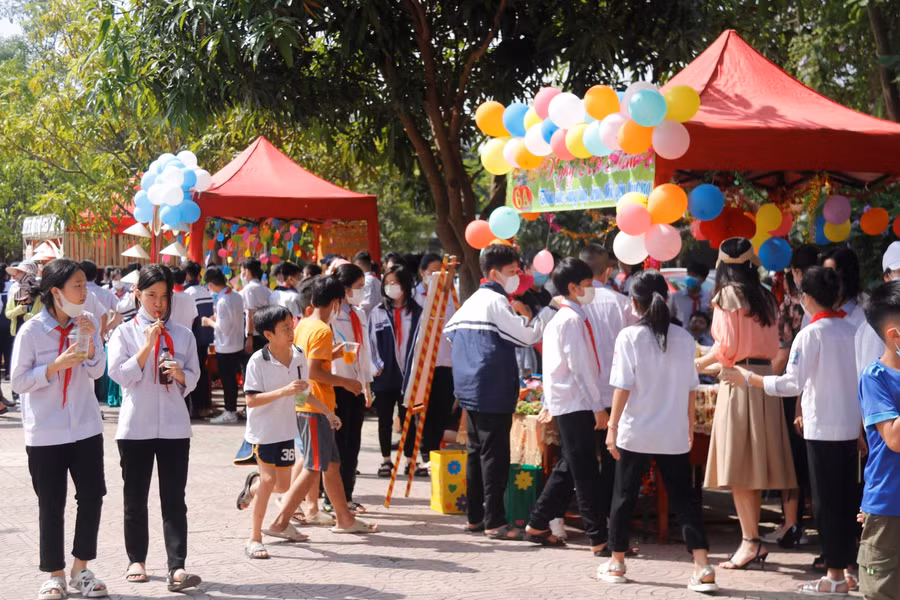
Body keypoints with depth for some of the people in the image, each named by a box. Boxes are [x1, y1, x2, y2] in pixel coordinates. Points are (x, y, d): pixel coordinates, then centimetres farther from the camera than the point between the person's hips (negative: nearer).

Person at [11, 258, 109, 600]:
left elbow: (97, 371, -3)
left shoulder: (87, 324, 1)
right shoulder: (31, 331, -11)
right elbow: (19, 382, -10)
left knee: (92, 497, 3)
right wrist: (56, 365, -21)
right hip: (45, 432, -4)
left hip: (86, 427, 4)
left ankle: (81, 569, 18)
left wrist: (90, 342, -20)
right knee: (51, 506, 4)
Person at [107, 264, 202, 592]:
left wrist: (179, 373, -14)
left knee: (174, 500, -4)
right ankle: (136, 560, 23)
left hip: (174, 426, 1)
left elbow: (193, 378, 8)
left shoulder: (183, 334, 6)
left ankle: (177, 567, -10)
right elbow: (120, 374, -10)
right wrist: (147, 346, -16)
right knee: (135, 499, 9)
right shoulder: (124, 332, 0)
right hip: (135, 426, -1)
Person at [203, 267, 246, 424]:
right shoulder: (237, 296, 3)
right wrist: (216, 318, 11)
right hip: (237, 344, 8)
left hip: (225, 347, -8)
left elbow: (222, 327, -22)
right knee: (232, 378, 16)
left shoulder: (223, 301, -23)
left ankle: (230, 413, 9)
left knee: (227, 380, 2)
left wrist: (209, 322, -6)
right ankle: (231, 409, 24)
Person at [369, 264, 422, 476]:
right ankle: (386, 460, 19)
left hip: (408, 374, -1)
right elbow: (371, 341, 2)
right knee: (385, 420, 10)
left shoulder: (417, 313, 1)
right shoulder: (378, 312, 4)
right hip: (385, 375, 1)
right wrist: (376, 366, -8)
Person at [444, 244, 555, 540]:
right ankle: (494, 521, -5)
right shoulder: (496, 301, -13)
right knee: (494, 456, -6)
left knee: (476, 452, 13)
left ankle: (475, 517, 18)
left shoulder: (471, 302, 14)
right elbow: (528, 335, -18)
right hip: (493, 392, -9)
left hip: (470, 390, 9)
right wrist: (551, 309, -11)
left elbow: (449, 330, 23)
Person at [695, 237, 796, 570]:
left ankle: (750, 540, -9)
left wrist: (699, 364, 8)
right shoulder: (764, 297, 14)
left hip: (740, 382, -7)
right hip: (765, 378, 7)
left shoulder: (728, 295, -5)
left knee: (737, 465, -5)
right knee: (754, 464, 9)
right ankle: (753, 540, 11)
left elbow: (727, 346, -11)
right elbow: (770, 346, 15)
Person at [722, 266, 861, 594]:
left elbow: (792, 383, -18)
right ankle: (849, 568, 19)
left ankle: (835, 574, 5)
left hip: (822, 428, -6)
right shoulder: (852, 331, 4)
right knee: (846, 498, 13)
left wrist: (749, 379, -11)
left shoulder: (811, 333, -14)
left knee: (826, 500, 1)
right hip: (850, 427, 6)